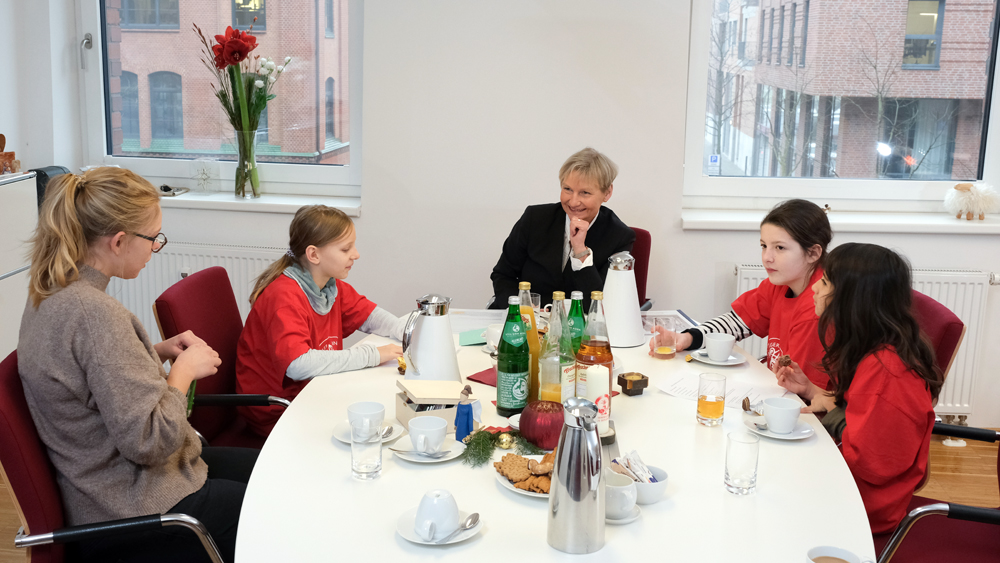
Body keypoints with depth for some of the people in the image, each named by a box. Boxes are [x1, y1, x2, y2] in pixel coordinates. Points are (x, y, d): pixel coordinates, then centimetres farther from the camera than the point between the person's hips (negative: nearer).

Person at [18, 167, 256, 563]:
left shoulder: (52, 294, 2)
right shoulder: (95, 313, -29)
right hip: (132, 511, -10)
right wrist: (184, 369, -14)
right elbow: (150, 440, -28)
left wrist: (158, 353, 3)